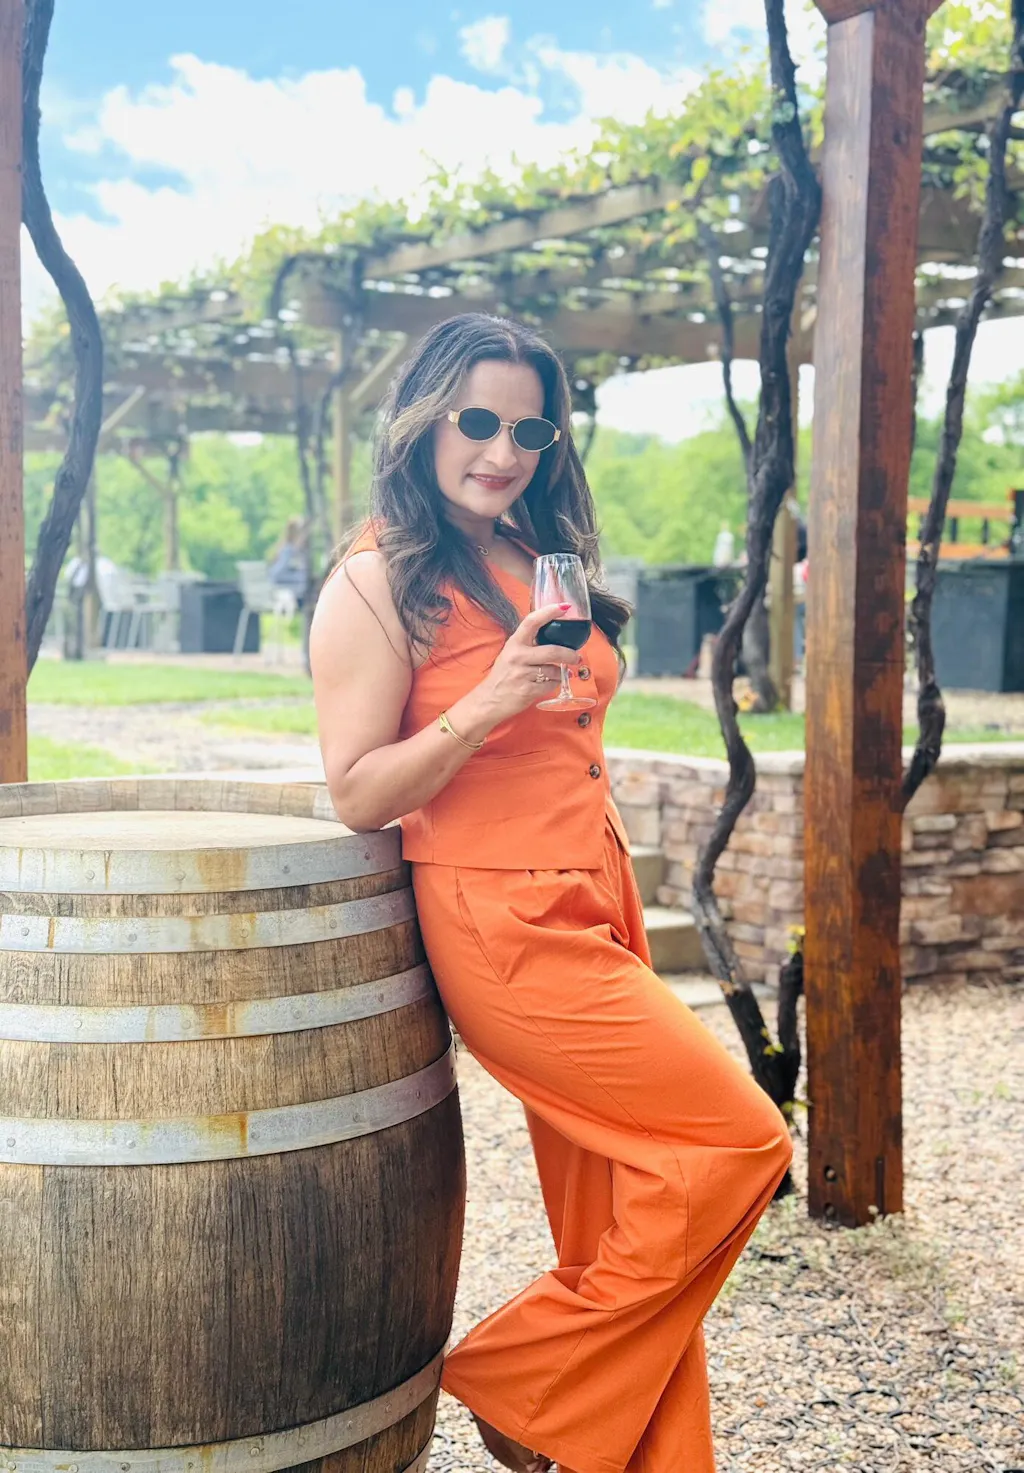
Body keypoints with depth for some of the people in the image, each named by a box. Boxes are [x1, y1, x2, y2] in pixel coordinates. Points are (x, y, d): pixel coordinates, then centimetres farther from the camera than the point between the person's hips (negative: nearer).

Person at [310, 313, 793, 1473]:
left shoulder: (539, 561, 15)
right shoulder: (380, 583, -8)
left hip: (593, 914, 8)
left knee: (619, 1224, 8)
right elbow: (355, 793, -11)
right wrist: (489, 704, -23)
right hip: (497, 925, -8)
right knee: (739, 1138, -9)